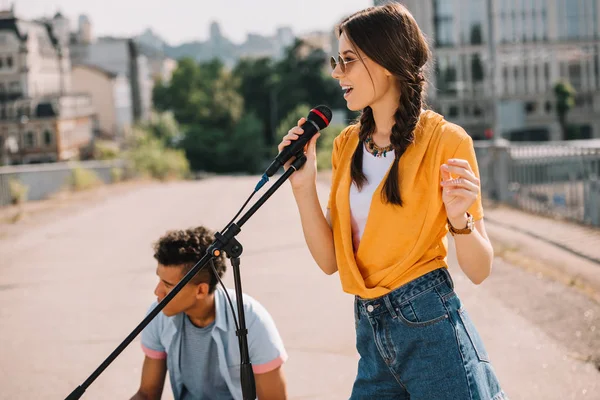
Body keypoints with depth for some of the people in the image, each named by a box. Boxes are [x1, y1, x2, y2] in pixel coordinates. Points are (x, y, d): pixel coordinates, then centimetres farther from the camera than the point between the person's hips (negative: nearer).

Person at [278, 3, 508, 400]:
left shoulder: (445, 140, -9)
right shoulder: (347, 145, 9)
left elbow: (479, 270, -7)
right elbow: (330, 260, 6)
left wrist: (459, 219, -26)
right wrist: (304, 185, -5)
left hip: (432, 327, -6)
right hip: (372, 333, 6)